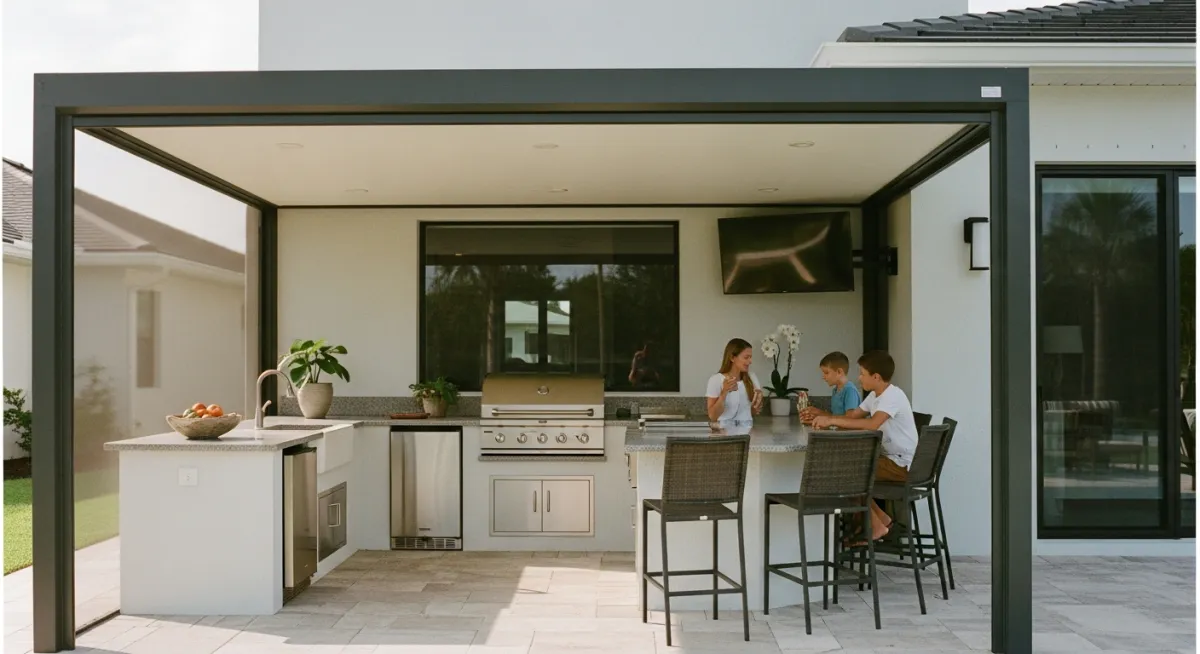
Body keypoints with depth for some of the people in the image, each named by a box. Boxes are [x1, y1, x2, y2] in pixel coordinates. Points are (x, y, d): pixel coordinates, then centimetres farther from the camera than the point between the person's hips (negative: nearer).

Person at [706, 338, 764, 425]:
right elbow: (713, 416, -11)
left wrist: (758, 400, -6)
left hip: (747, 429, 3)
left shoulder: (752, 378, 5)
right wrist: (724, 392, -19)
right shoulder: (716, 380, -7)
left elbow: (754, 413, 13)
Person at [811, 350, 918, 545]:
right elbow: (852, 416, 13)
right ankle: (880, 518, 13)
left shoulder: (893, 396, -21)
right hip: (888, 458, 10)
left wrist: (833, 420, -34)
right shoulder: (874, 396, 9)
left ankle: (876, 527, -3)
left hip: (901, 464, -10)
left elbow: (872, 424, -37)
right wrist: (826, 418, -5)